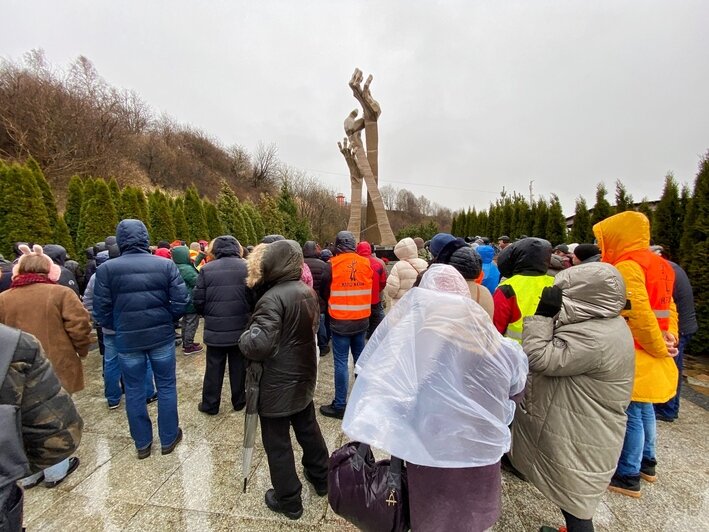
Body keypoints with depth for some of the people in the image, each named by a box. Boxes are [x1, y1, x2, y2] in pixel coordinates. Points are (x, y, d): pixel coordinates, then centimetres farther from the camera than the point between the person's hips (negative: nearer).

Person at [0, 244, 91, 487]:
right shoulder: (61, 293, -12)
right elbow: (79, 327, -16)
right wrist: (82, 349, 1)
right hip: (56, 368, -4)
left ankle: (30, 474, 33)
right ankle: (56, 471, 25)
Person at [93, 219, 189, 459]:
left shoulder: (106, 269, -8)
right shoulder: (166, 265, -9)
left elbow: (101, 312, -6)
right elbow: (181, 302, -12)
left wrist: (118, 328, 13)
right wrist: (166, 321, 7)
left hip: (127, 340, 1)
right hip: (162, 336, 0)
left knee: (134, 391, 16)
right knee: (166, 387, 15)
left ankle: (142, 443, 31)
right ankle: (168, 439, 29)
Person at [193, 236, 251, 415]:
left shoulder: (206, 269, -6)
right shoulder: (247, 267, -7)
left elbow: (198, 300, -4)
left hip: (215, 328, 0)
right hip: (240, 327, 0)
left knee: (214, 368, 14)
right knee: (239, 366, 15)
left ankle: (210, 404, 28)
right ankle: (239, 401, 28)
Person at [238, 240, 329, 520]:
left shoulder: (273, 298, -25)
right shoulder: (308, 291, 1)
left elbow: (258, 345, -30)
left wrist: (243, 338, -11)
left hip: (277, 384, -7)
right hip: (304, 376, 8)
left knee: (277, 442, 12)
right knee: (308, 428, 25)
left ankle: (288, 500, 30)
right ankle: (321, 478, 43)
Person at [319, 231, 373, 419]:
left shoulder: (333, 264, -11)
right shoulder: (366, 263, -2)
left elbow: (324, 292, 0)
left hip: (340, 321, -4)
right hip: (362, 319, 4)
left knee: (341, 362, 2)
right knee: (360, 358, 19)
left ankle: (340, 406, 10)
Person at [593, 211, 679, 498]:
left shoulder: (626, 266, -19)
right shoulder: (654, 264, 12)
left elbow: (640, 313, -24)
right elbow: (668, 306, 13)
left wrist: (659, 347, -12)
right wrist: (669, 336, 4)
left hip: (635, 356, -9)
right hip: (647, 354, 9)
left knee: (631, 414, 3)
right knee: (644, 410, 21)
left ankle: (628, 476, 17)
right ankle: (646, 463, 38)